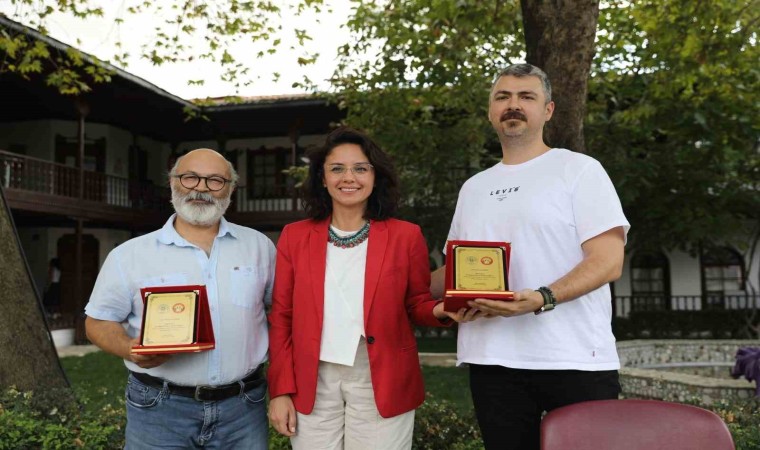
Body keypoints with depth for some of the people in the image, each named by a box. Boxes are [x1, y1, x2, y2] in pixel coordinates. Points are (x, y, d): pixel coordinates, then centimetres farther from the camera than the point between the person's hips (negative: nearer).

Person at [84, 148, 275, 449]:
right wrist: (131, 349, -17)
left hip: (244, 407, 2)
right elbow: (99, 322, 4)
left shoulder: (259, 246, 5)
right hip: (159, 410, -1)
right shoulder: (130, 255, 0)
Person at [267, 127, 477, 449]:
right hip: (312, 385, 1)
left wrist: (441, 311, -16)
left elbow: (417, 305, 6)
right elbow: (281, 317, 5)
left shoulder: (406, 236, -1)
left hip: (382, 384, -1)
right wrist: (281, 390, 0)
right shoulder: (294, 236, 3)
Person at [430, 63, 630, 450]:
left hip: (575, 361, -4)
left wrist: (541, 299, -25)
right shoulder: (473, 188, 16)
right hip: (493, 361, 5)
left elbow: (608, 261, -10)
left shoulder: (578, 169, -1)